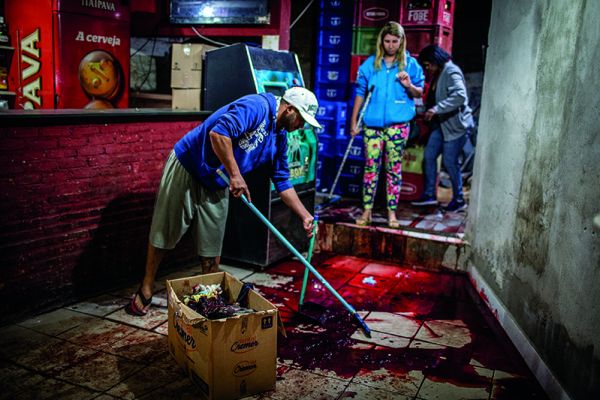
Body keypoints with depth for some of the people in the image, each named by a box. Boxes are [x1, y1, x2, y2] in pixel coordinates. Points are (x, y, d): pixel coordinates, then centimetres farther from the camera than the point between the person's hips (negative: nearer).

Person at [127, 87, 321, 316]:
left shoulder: (279, 139, 3)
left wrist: (305, 216, 1)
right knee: (163, 234, 6)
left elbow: (283, 182, 7)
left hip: (216, 186, 7)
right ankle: (145, 291, 23)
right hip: (186, 168, -7)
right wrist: (235, 175, -33)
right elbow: (218, 133, -35)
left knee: (212, 246, 8)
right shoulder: (257, 107, -22)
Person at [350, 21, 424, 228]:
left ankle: (392, 213, 12)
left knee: (394, 168, 3)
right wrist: (354, 121, 7)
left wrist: (409, 86, -13)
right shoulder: (370, 64, 8)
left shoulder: (410, 64, 6)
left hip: (397, 123, -1)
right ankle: (367, 211, 10)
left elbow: (420, 93, 10)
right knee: (370, 166, 1)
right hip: (373, 123, 1)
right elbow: (360, 93, 11)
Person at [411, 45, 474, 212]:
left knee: (450, 162, -3)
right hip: (441, 124, 9)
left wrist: (436, 109, -33)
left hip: (456, 124, -9)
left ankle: (459, 200, 13)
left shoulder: (452, 72, -16)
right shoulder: (437, 74, 12)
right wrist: (425, 108, 9)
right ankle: (429, 195, 15)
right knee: (429, 155, 6)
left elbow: (460, 96, -31)